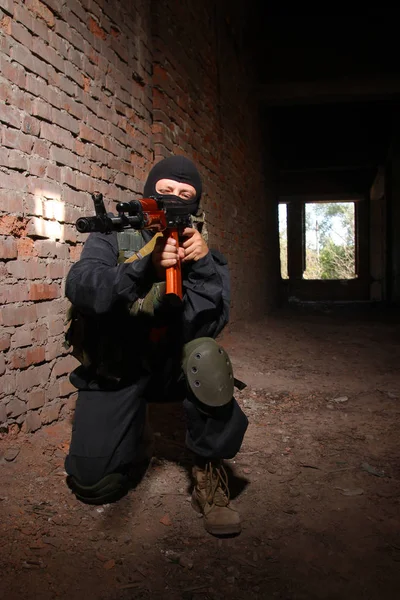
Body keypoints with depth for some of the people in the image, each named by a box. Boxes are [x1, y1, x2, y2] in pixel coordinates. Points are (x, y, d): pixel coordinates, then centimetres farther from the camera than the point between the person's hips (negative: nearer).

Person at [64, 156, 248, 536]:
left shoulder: (202, 251, -3)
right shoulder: (112, 237, -6)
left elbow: (208, 325, -16)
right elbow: (80, 288, -27)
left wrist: (202, 265, -31)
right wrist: (146, 266, -41)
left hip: (172, 365, 1)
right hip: (113, 372, 0)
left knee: (205, 356, -34)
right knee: (94, 484, -10)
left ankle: (209, 476, -14)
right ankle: (133, 440, 25)